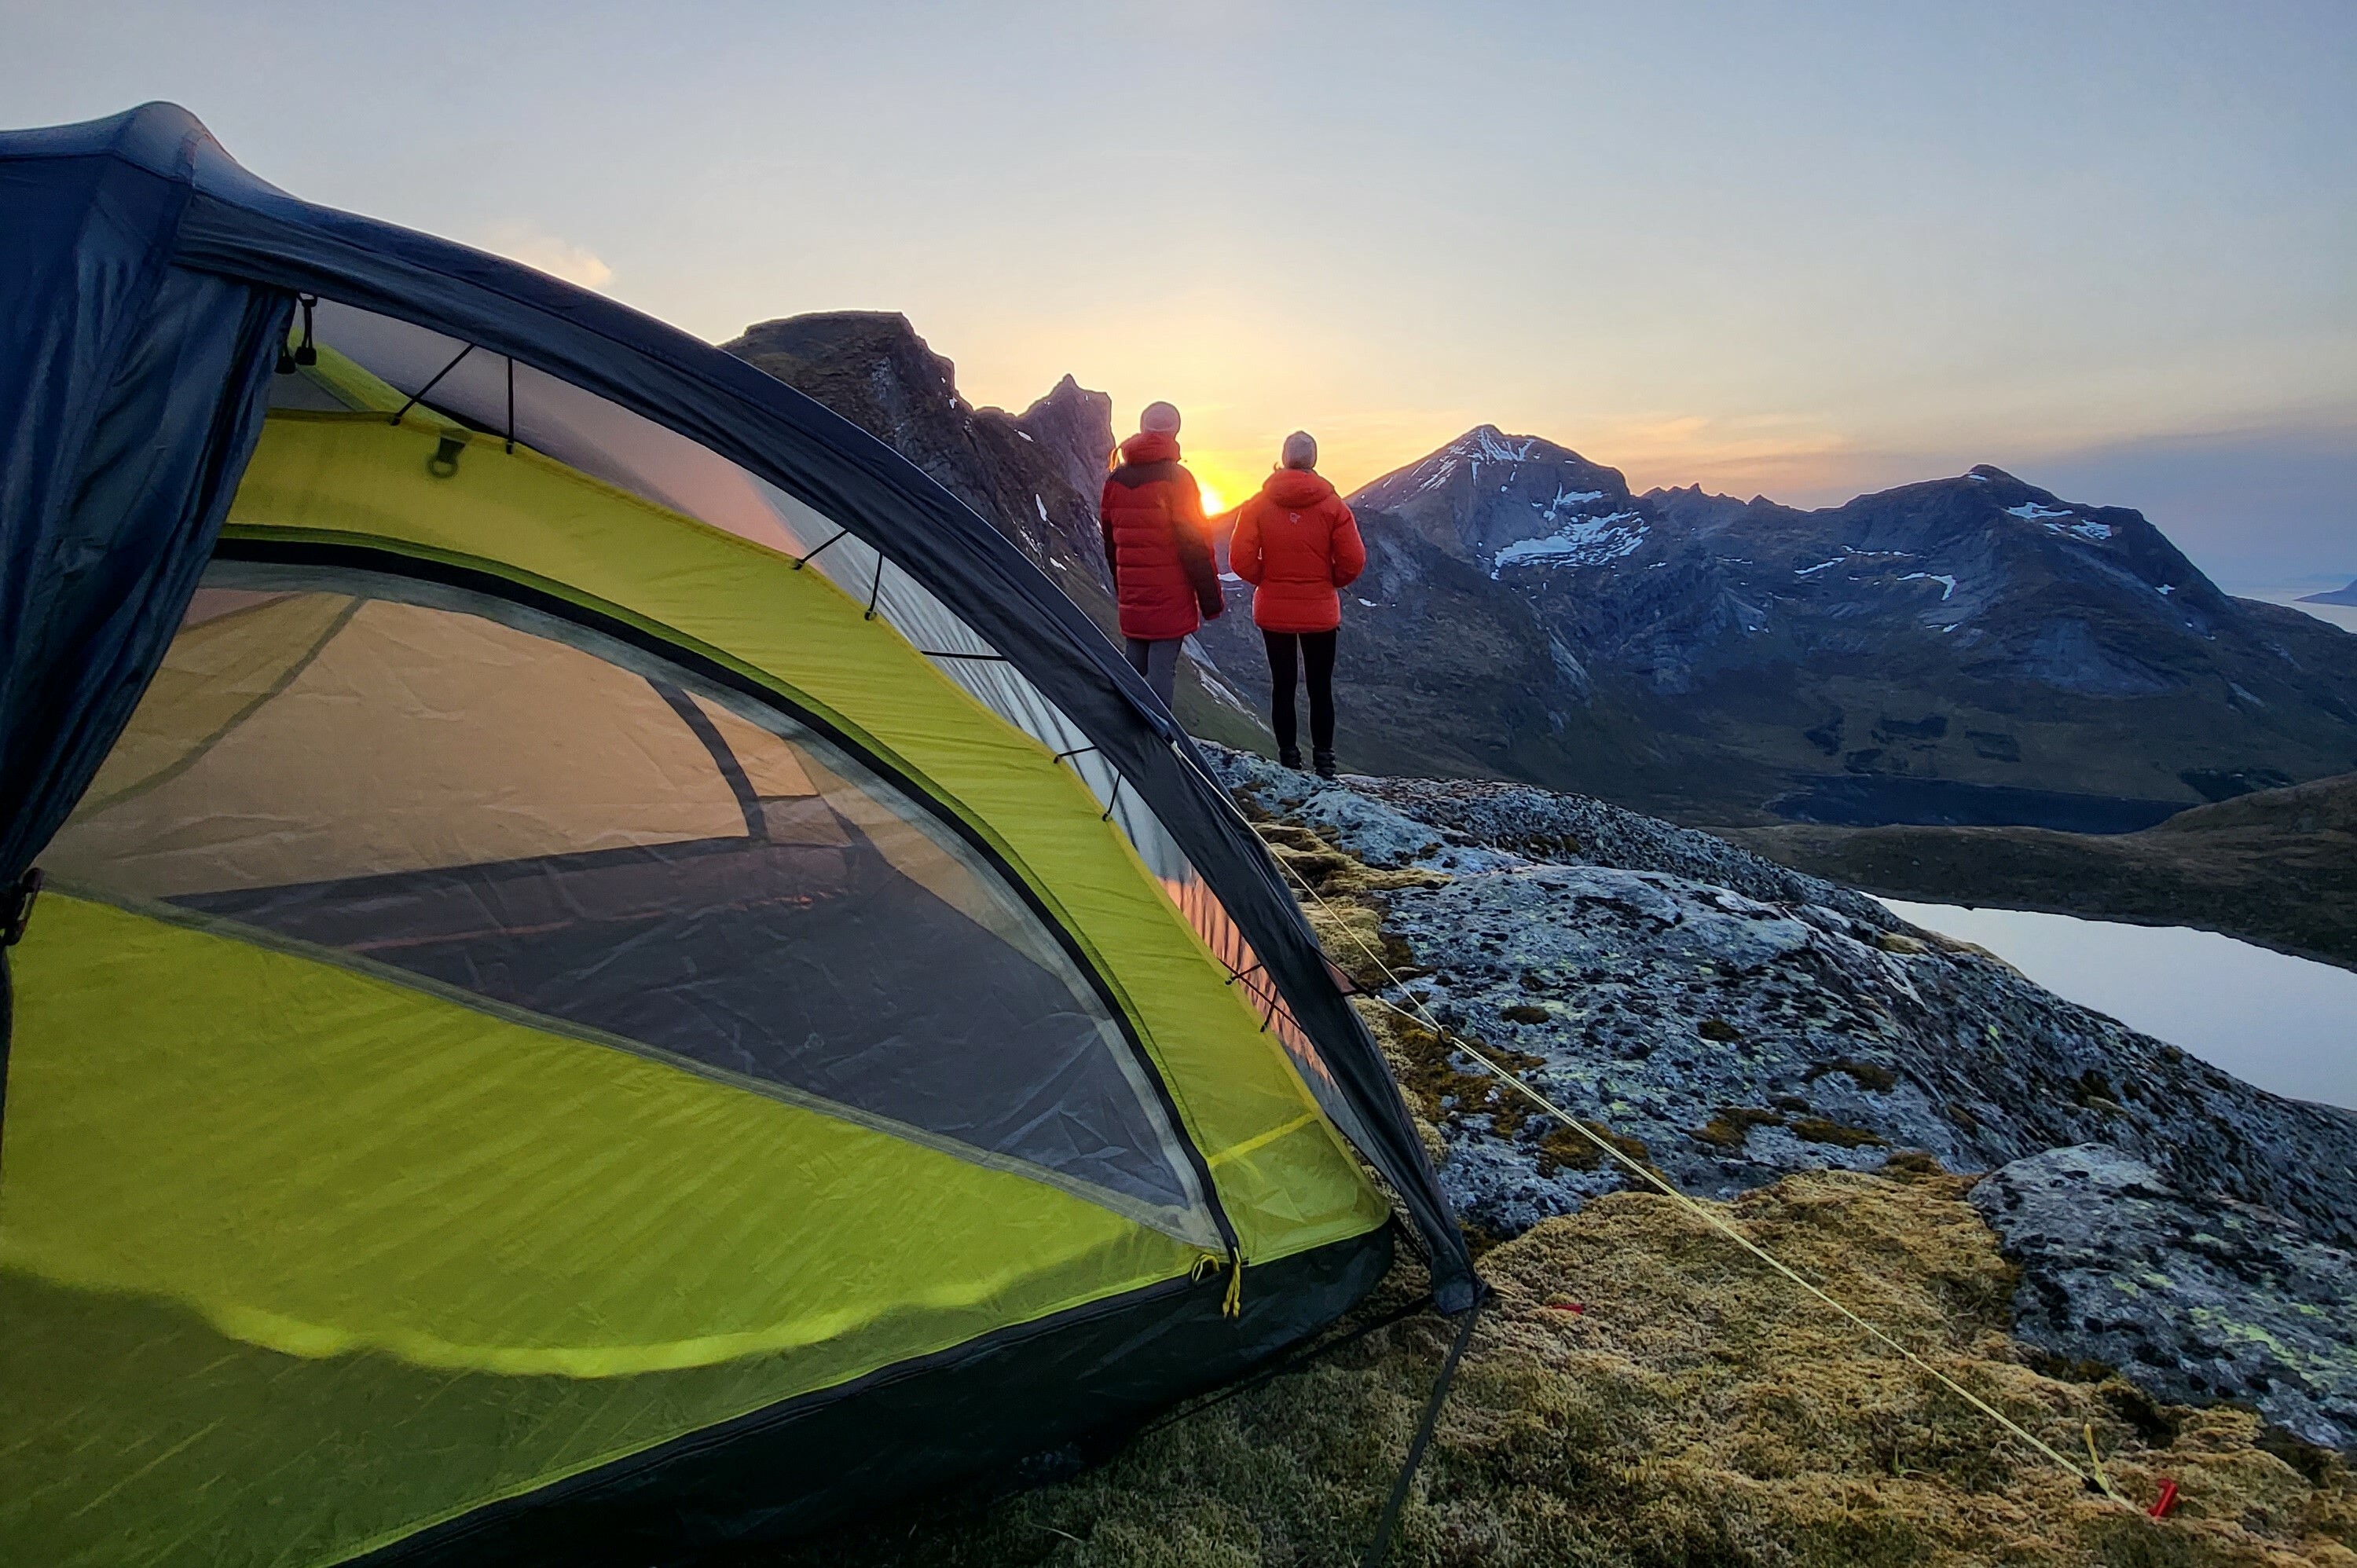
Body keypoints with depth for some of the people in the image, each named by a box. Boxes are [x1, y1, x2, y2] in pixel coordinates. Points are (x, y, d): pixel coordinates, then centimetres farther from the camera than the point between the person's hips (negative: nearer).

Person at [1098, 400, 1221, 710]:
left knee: (1132, 666, 14)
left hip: (1131, 597, 6)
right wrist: (1210, 598, -7)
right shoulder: (1175, 478, -10)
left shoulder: (1116, 479, 9)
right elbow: (1195, 543, -12)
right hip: (1170, 597, -6)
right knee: (1163, 668, -5)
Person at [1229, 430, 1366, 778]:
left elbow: (1241, 559, -10)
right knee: (1321, 687, 10)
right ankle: (1324, 760, 14)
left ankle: (1288, 759, 16)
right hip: (1321, 614, -1)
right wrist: (1329, 582, 8)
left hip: (1273, 613, 1)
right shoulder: (1332, 506, -9)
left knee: (1282, 685, 11)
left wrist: (1266, 581, 8)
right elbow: (1353, 561, -10)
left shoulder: (1258, 504, -7)